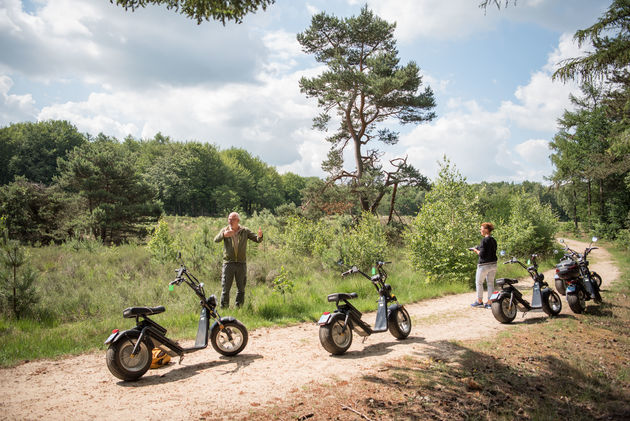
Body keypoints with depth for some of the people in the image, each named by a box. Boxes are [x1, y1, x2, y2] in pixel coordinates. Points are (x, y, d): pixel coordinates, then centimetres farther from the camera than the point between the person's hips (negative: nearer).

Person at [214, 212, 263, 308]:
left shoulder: (245, 231, 5)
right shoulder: (225, 230, 3)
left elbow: (257, 239, 2)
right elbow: (216, 240, -13)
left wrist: (259, 236, -23)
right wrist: (224, 235, -35)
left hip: (241, 264, 1)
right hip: (228, 263, -1)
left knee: (241, 289, 8)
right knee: (225, 289, 0)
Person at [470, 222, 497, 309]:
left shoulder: (484, 240, -16)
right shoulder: (493, 240, 8)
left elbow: (482, 254, -20)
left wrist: (476, 251, -1)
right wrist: (479, 250, 12)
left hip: (484, 265, -8)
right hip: (493, 264, 8)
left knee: (479, 282, 7)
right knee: (490, 283, 10)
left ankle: (479, 301, 14)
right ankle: (489, 302, 12)